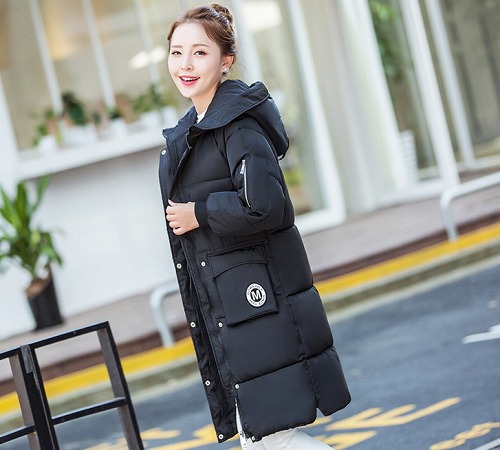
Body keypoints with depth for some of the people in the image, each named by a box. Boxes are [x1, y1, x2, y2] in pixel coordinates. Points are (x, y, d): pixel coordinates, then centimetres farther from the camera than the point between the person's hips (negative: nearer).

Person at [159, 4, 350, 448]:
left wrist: (199, 214, -14)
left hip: (257, 303, -9)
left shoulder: (238, 124, -14)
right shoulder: (190, 130, 14)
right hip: (225, 307, 9)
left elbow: (265, 208, -24)